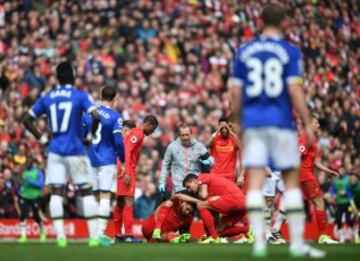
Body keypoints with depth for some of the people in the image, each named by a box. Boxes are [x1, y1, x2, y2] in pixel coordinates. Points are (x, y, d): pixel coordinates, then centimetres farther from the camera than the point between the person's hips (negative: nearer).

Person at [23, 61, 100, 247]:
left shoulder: (46, 98, 8)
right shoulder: (80, 96, -3)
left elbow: (27, 120, 9)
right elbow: (96, 116, -17)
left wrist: (41, 138, 12)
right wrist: (91, 135, -1)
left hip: (55, 150, 3)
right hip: (75, 150, -2)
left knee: (56, 192, 1)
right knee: (86, 191, 5)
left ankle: (60, 235, -7)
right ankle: (93, 235, 3)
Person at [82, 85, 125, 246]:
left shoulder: (88, 114, 7)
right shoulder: (115, 117, -8)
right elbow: (118, 141, -11)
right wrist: (123, 160, 1)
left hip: (91, 160, 5)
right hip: (107, 161, -5)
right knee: (105, 196, -7)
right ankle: (100, 233, -15)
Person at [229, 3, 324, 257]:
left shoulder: (244, 51, 7)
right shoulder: (290, 52, -3)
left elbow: (236, 91, 5)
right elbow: (294, 90, -9)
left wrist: (240, 121, 17)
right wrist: (308, 123, -3)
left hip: (252, 122, 3)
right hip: (280, 122, -2)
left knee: (255, 182, 1)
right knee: (291, 181, 6)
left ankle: (259, 241, -5)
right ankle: (297, 241, 6)